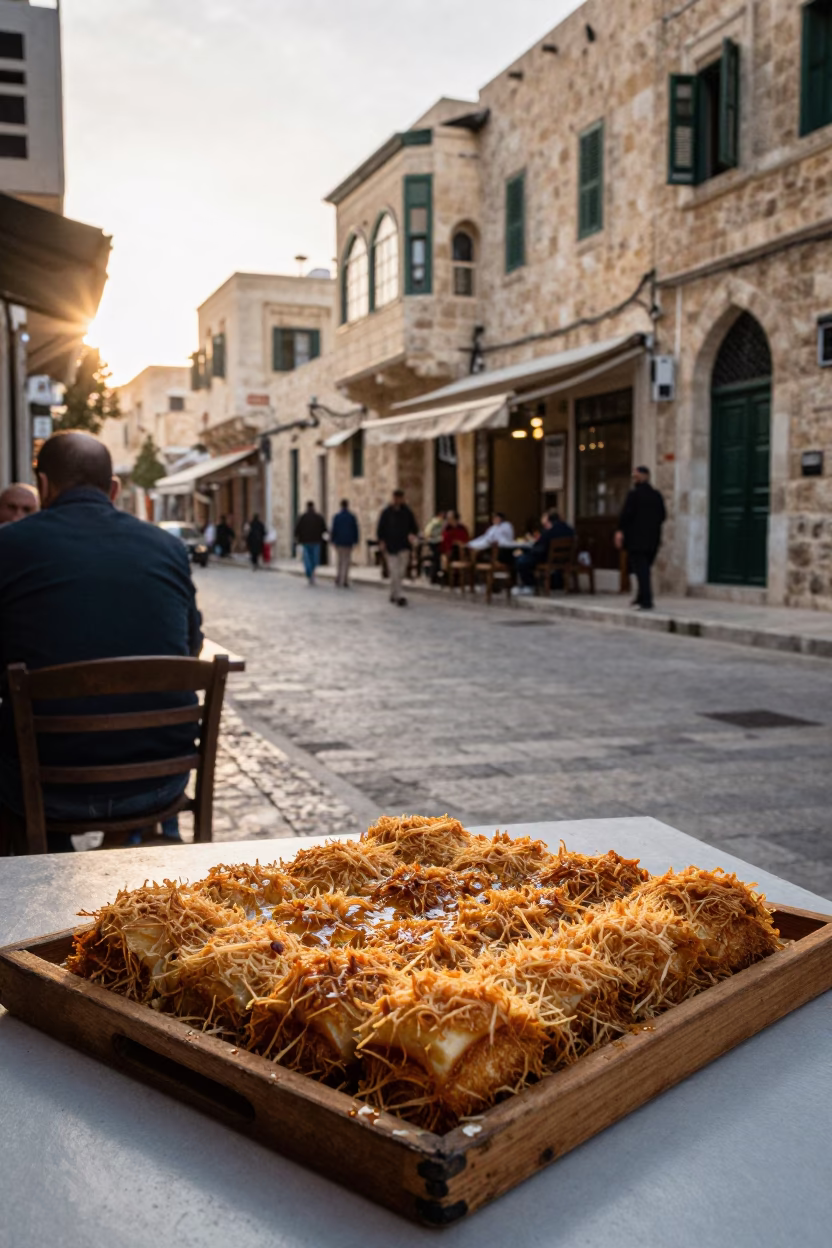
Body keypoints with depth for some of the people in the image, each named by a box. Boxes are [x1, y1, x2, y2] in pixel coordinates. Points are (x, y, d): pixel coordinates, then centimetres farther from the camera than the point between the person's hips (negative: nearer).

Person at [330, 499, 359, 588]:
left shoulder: (336, 517, -4)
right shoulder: (352, 517, -4)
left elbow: (333, 530, -3)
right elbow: (355, 530, -1)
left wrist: (333, 540, 5)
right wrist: (356, 541, 6)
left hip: (338, 542, 1)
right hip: (348, 542, -1)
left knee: (340, 560, 17)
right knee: (346, 561, 3)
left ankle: (339, 579, 14)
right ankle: (344, 581, -1)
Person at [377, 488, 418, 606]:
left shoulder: (407, 512, 5)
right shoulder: (386, 512, 0)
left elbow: (414, 527, 12)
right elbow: (380, 529, 4)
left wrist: (413, 535, -9)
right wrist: (381, 541, -8)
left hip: (403, 547, 2)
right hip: (390, 547, -2)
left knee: (401, 573, 4)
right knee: (395, 573, -10)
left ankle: (393, 594, 21)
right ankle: (398, 596, -13)